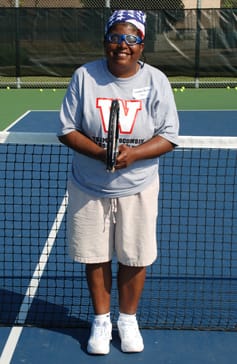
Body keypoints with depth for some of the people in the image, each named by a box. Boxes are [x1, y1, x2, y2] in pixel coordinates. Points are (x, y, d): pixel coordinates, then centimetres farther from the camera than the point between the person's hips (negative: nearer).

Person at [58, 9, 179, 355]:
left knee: (134, 258, 9)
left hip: (138, 190, 0)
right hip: (89, 190, 0)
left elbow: (168, 136, -6)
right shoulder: (84, 76, -6)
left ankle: (128, 319, 33)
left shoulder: (156, 80, -6)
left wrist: (133, 153, -23)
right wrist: (100, 152, -22)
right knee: (95, 257, 11)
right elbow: (67, 129, -5)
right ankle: (101, 320, 33)